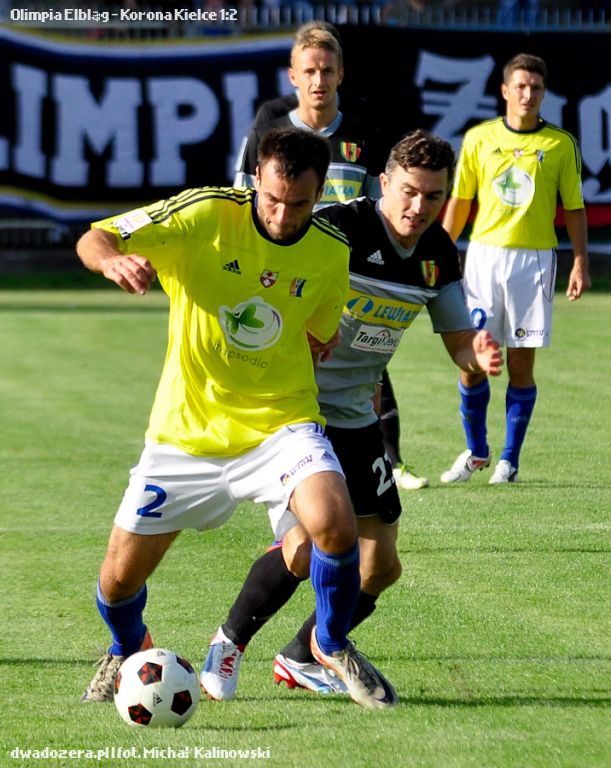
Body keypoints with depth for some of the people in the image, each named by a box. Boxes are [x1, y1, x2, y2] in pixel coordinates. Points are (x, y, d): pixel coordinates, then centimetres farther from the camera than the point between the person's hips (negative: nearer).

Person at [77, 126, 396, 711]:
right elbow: (94, 239, -15)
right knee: (120, 578, 2)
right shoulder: (206, 214, -14)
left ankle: (331, 645, 2)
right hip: (186, 430, 0)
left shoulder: (331, 254, -3)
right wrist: (114, 260, -36)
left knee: (335, 523, -28)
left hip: (280, 425, 1)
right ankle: (127, 651, 41)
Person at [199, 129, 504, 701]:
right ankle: (229, 643, 6)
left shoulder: (439, 255, 2)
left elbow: (459, 342, 8)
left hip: (356, 419, 7)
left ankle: (301, 659, 27)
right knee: (305, 548, -20)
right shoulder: (337, 230, -19)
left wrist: (479, 356, -16)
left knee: (381, 565, 4)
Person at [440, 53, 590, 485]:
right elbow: (459, 201, 10)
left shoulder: (561, 144, 2)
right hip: (484, 253, 1)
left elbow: (574, 207, 6)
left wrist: (581, 263, -2)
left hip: (534, 259, -1)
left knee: (521, 363, 0)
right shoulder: (479, 139, 5)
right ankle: (476, 452, 17)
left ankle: (510, 460, 11)